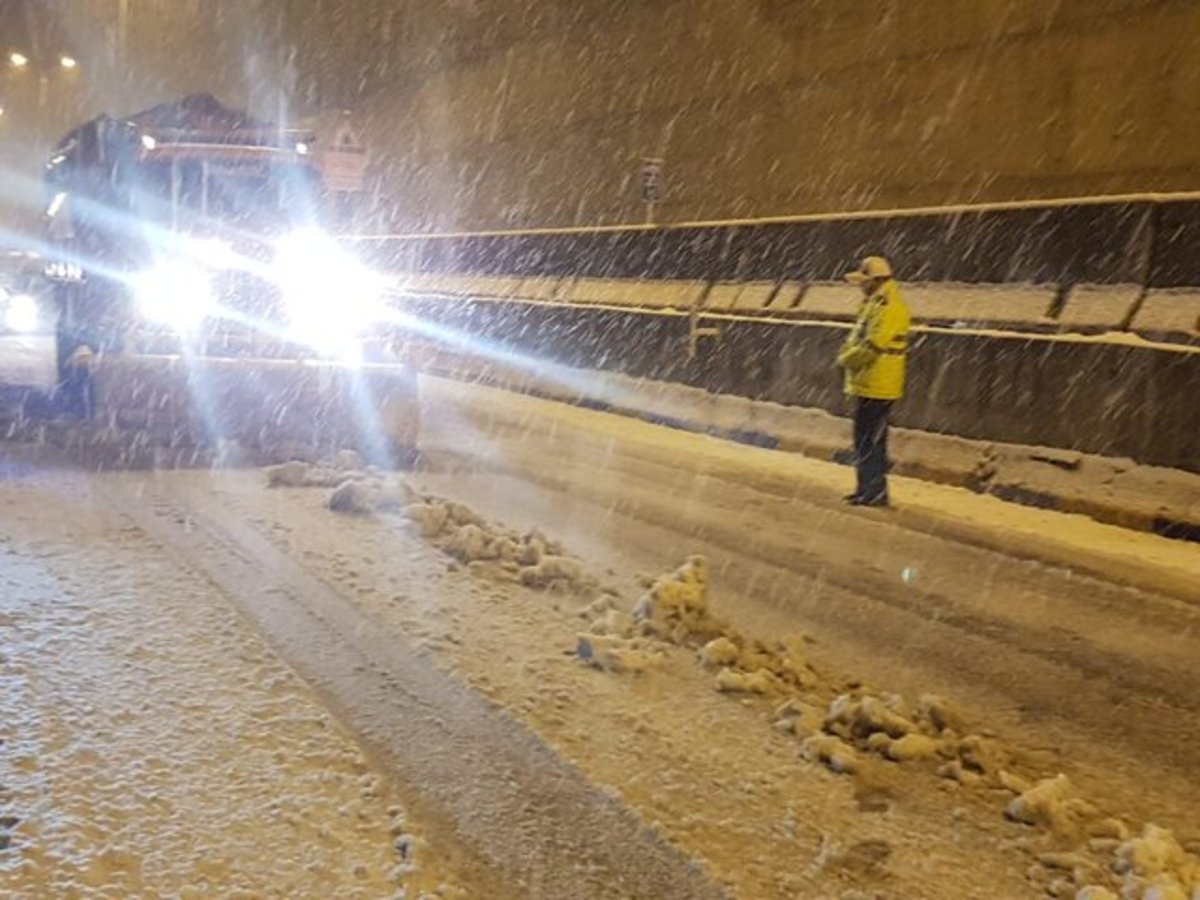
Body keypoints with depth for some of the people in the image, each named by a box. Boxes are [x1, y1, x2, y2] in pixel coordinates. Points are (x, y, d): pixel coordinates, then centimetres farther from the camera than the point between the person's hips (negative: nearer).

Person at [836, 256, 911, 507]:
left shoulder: (889, 308, -17)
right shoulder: (874, 305, 17)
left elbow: (873, 345, -23)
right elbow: (858, 339, 22)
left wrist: (846, 359, -10)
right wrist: (848, 353, 3)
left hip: (876, 386, -10)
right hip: (869, 384, 10)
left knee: (868, 440, -7)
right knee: (869, 439, 16)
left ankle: (874, 492, -2)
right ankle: (869, 489, 24)